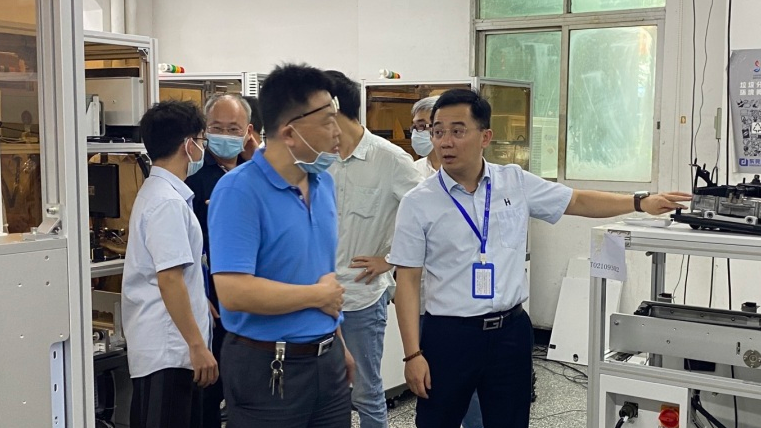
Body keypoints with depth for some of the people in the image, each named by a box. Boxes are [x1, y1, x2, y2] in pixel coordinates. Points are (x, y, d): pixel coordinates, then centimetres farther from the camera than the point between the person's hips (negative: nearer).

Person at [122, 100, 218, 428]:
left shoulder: (157, 191, 13)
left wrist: (202, 305, 27)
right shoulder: (168, 201, -18)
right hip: (169, 347, -10)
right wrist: (197, 345, -21)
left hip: (161, 343, 10)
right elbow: (169, 279, -23)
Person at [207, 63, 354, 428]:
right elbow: (234, 292, -26)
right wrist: (319, 295, -14)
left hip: (327, 360, 7)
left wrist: (338, 342, 16)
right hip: (268, 369, -6)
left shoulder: (324, 183, 6)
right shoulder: (239, 190, -18)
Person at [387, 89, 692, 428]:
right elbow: (408, 281, -5)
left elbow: (577, 202, 14)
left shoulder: (516, 182, 3)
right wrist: (412, 354, -10)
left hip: (511, 331, 2)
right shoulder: (417, 203, -5)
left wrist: (641, 203, 6)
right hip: (448, 335, -2)